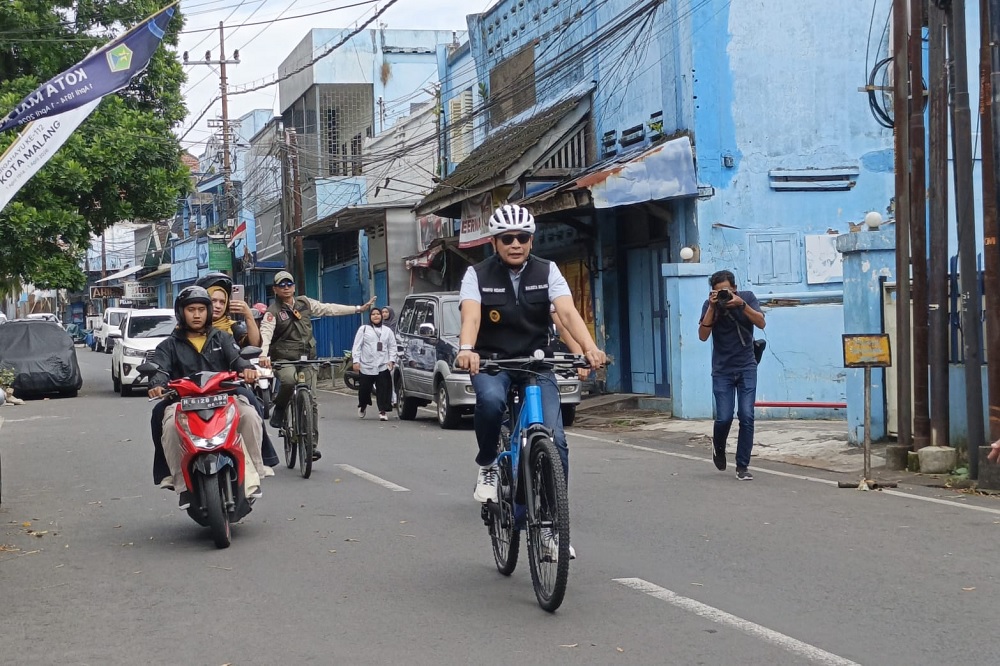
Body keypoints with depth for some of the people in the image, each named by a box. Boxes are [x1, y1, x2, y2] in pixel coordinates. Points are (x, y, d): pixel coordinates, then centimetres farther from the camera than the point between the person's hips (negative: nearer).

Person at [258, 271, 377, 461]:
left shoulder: (305, 303, 10)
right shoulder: (273, 311, -3)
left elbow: (329, 309, 15)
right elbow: (265, 332, -18)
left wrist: (358, 309, 14)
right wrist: (264, 354, -37)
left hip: (307, 359, 4)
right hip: (284, 359, -4)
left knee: (310, 401, -3)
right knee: (289, 381, -36)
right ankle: (279, 409, -5)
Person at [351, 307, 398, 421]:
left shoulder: (387, 330, 13)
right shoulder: (363, 329, 7)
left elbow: (392, 347, 12)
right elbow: (357, 346, 3)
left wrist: (391, 360, -1)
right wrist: (356, 361, -5)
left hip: (383, 366, 1)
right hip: (366, 365, -1)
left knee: (383, 389, -6)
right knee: (364, 389, 5)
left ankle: (382, 411, -1)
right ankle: (362, 406, 32)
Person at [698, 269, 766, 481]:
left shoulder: (747, 298, -4)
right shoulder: (710, 305, -6)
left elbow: (761, 323, -16)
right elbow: (703, 335, -15)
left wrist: (741, 304, -27)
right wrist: (712, 308, -24)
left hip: (747, 368, 0)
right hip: (722, 370, 0)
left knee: (746, 417, -8)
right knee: (724, 417, -7)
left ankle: (742, 466, 1)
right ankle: (719, 448, 26)